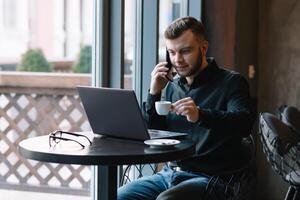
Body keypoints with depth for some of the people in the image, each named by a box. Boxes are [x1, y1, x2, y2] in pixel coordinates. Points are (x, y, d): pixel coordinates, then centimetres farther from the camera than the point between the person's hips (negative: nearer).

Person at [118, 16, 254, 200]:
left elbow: (244, 123, -22)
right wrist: (154, 94, 0)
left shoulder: (231, 82, -3)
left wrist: (200, 115, -39)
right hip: (170, 173, 6)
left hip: (209, 177, -6)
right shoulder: (172, 86, 14)